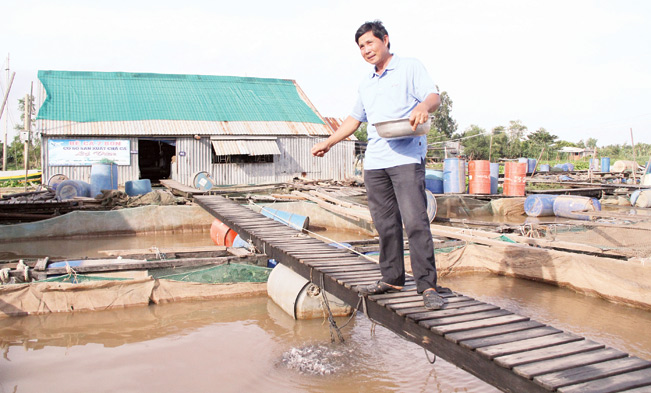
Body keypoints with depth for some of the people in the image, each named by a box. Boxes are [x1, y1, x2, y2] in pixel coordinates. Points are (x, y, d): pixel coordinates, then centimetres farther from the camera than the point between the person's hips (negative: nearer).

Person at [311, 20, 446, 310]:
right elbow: (354, 119, 31)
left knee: (415, 220, -13)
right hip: (374, 161, 6)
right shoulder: (366, 84, 25)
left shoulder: (410, 68, 7)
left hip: (407, 157, -6)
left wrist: (424, 106, -28)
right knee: (385, 223, 6)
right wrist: (328, 143, 26)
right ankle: (392, 279, 14)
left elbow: (434, 97, -5)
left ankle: (427, 285, -10)